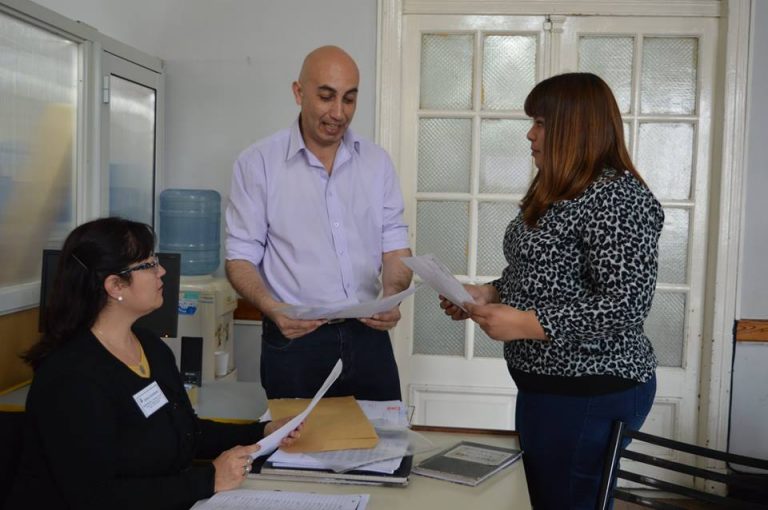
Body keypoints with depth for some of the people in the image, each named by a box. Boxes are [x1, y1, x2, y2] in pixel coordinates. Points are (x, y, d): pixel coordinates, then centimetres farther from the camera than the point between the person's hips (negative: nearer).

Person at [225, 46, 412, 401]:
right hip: (295, 341, -3)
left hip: (367, 336, 3)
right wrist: (273, 309, -21)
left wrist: (392, 296, -12)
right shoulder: (258, 163, -3)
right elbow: (241, 257, -3)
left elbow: (394, 245, 8)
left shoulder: (377, 161, 7)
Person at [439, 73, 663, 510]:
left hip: (591, 393, -9)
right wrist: (489, 294, 3)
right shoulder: (558, 192, 12)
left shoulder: (616, 196, -19)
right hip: (547, 383, 10)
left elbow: (626, 304, -24)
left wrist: (526, 325, -26)